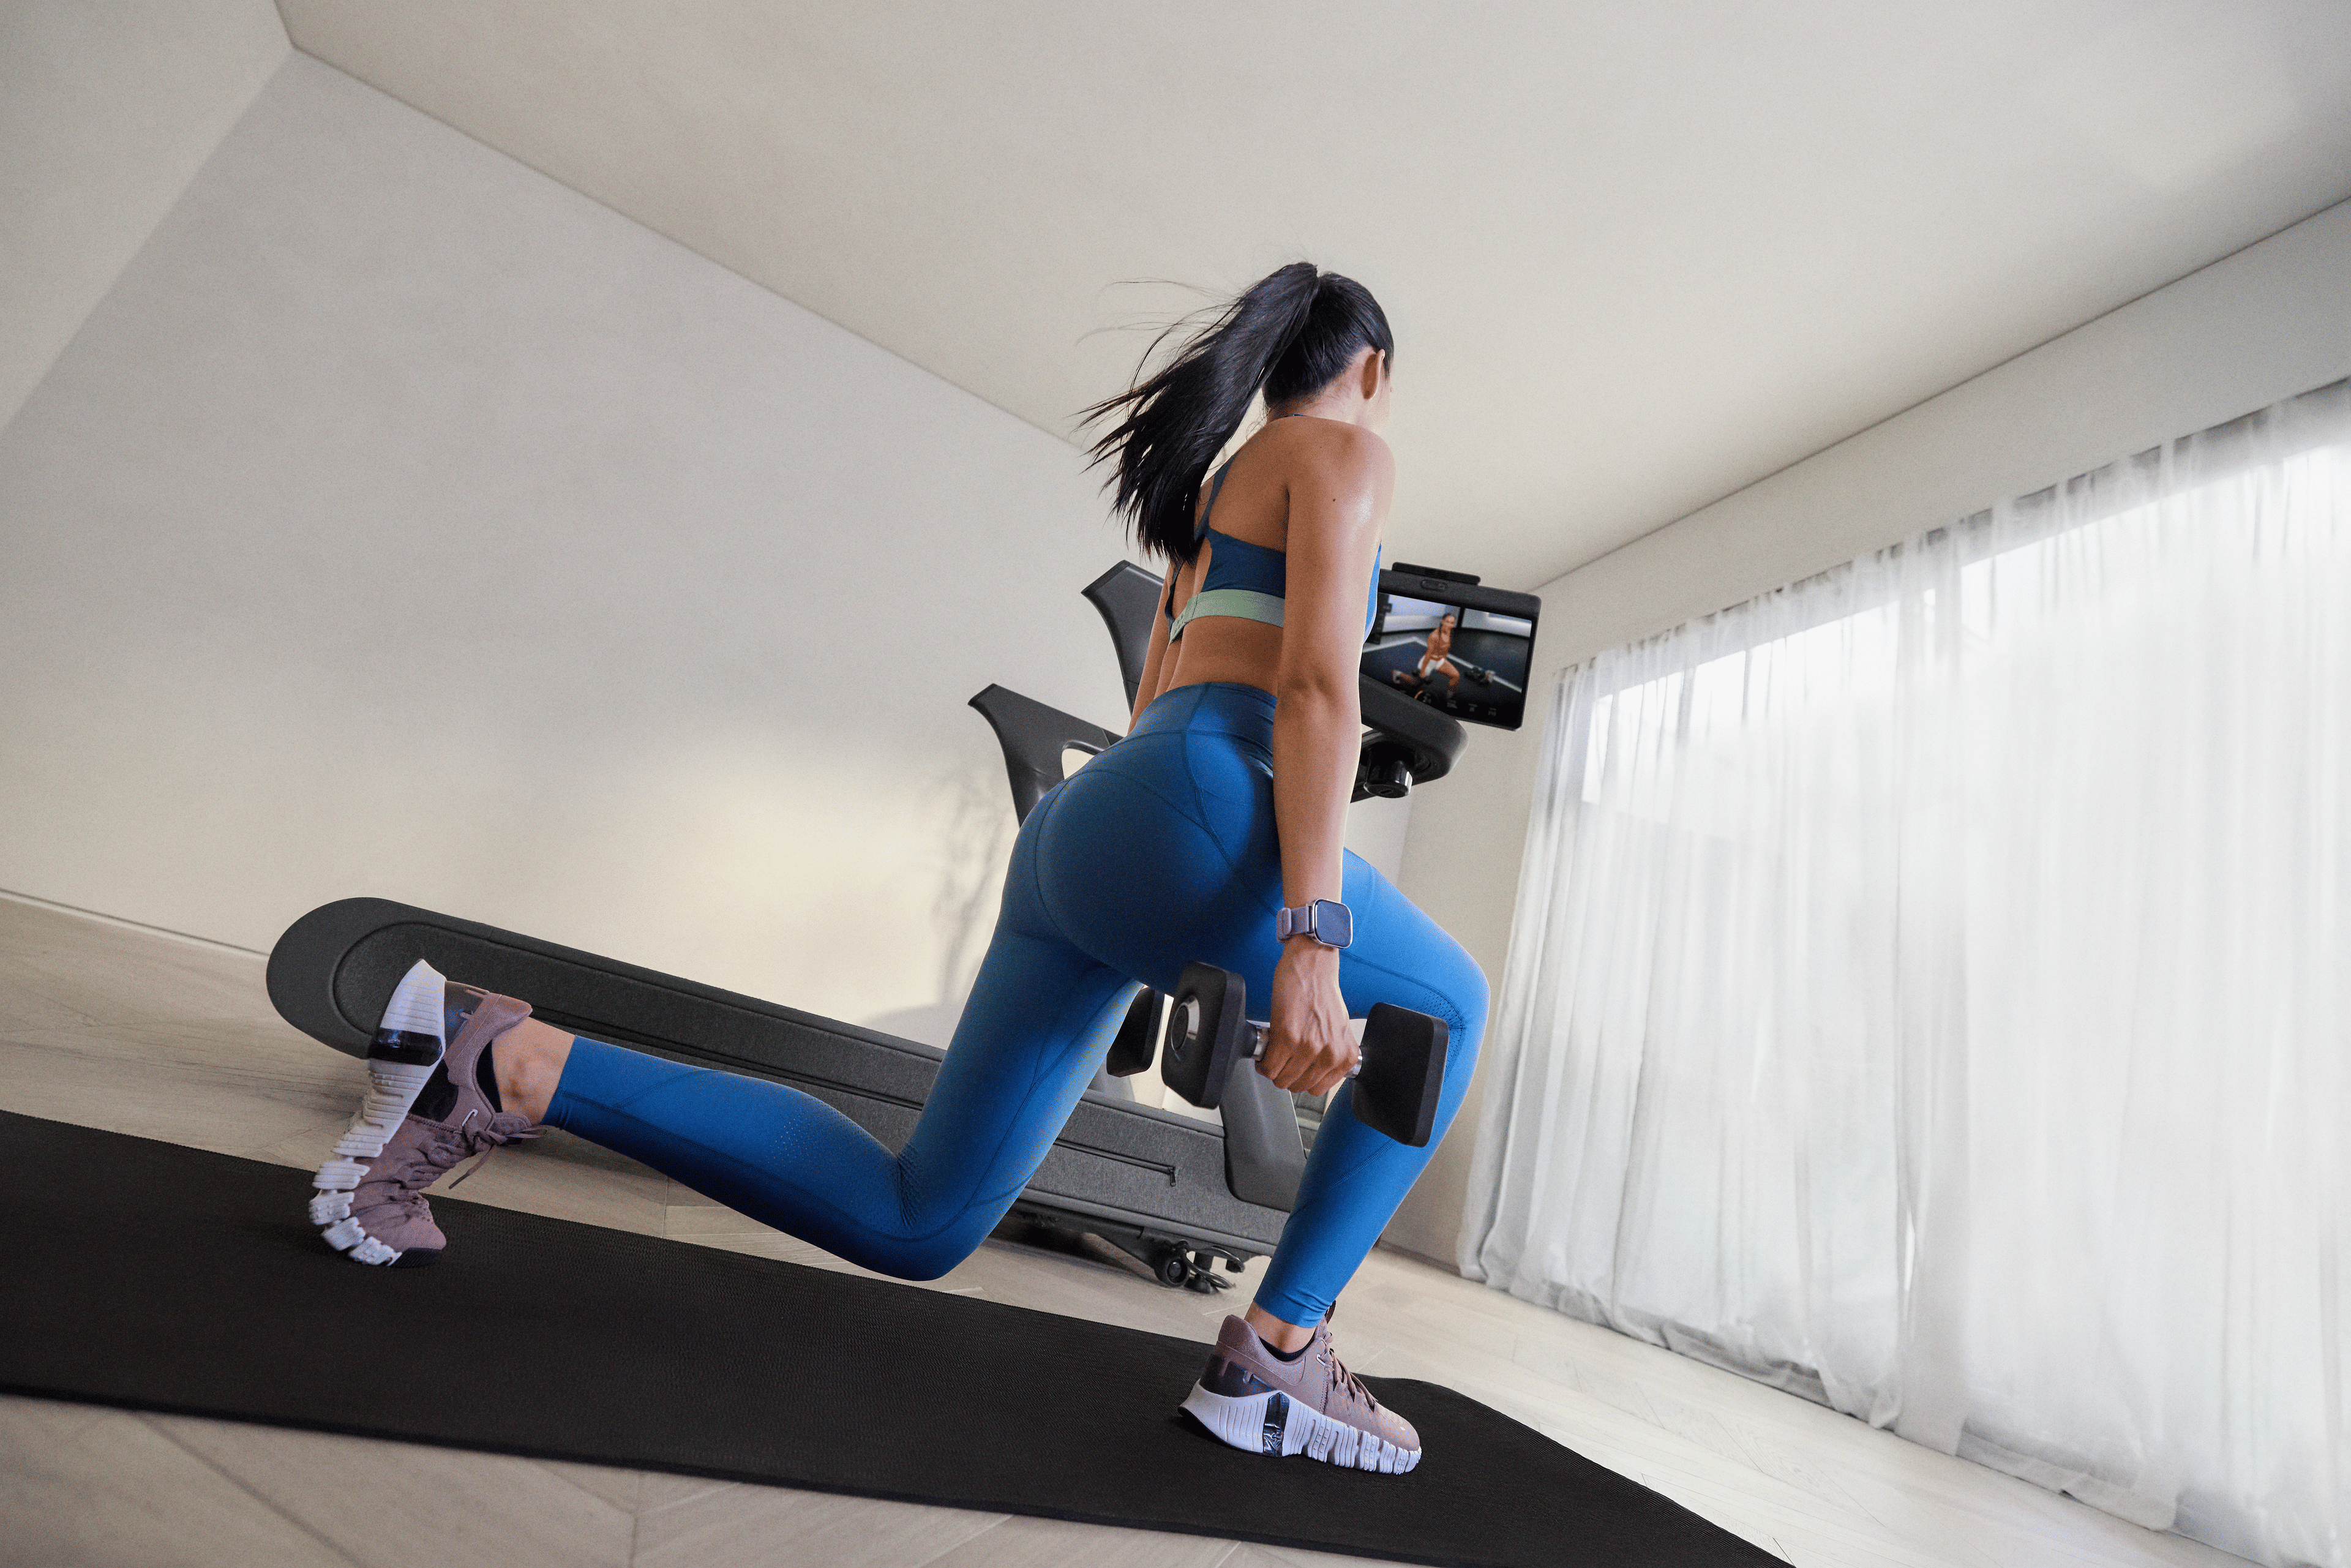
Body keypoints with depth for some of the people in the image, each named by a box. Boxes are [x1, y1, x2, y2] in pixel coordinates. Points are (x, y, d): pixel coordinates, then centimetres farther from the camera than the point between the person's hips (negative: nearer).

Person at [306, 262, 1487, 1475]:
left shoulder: (1210, 487, 34)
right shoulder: (1343, 448, 8)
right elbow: (1316, 686, -9)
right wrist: (1311, 939, -16)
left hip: (1081, 821, 9)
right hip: (1191, 807, -8)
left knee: (913, 1220, 9)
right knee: (1446, 1006, 13)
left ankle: (501, 1062, 5)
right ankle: (1275, 1357, 7)